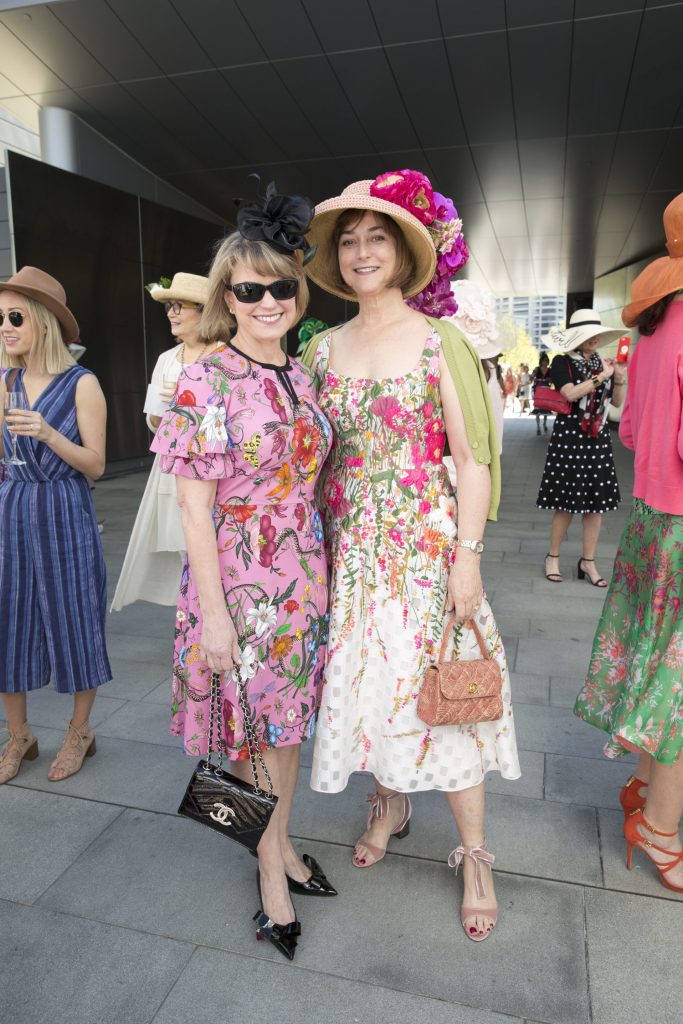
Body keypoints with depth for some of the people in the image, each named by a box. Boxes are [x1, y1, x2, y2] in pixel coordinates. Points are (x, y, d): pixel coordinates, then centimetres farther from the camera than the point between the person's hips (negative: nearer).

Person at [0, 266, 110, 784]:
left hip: (64, 515, -5)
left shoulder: (82, 384, -8)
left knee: (73, 620, 5)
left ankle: (80, 732, 25)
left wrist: (49, 434, -23)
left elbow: (95, 466, -9)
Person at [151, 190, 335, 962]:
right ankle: (272, 869, 32)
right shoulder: (207, 381, -12)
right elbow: (194, 505, -13)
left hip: (303, 577, 6)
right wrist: (213, 613, -16)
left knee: (289, 716, 18)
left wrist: (322, 574, 10)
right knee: (253, 725, 9)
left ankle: (281, 843, 41)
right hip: (238, 579, -5)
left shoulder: (302, 377, 6)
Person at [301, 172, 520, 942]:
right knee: (363, 675, 12)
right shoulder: (323, 348, 7)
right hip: (349, 543, 4)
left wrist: (468, 555, -11)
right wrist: (314, 542, 7)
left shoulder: (439, 341, -4)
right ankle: (389, 805, 38)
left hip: (426, 539, -4)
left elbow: (471, 457, -6)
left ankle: (474, 855, 21)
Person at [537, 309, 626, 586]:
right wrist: (602, 376, -14)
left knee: (597, 501, 5)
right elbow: (571, 393, -20)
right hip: (569, 436, -5)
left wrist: (619, 380, -4)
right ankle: (553, 557, 15)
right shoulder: (562, 362, -4)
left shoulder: (602, 362, 11)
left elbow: (617, 402, 13)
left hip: (598, 439, 5)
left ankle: (588, 561, 16)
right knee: (566, 502, -1)